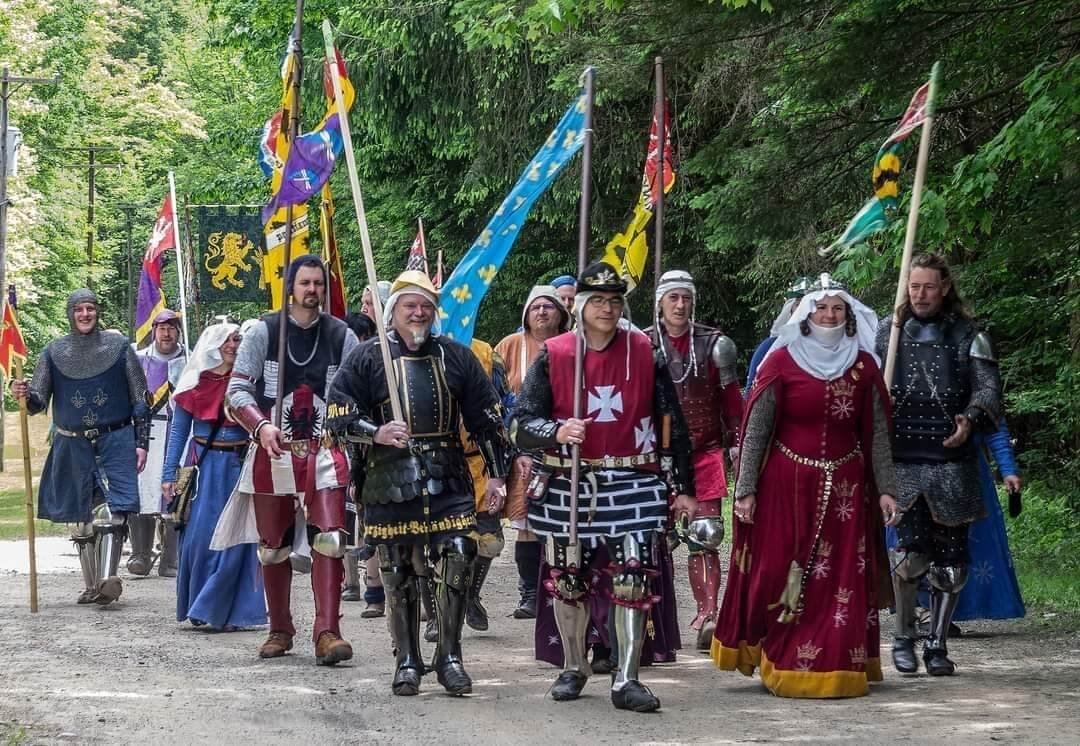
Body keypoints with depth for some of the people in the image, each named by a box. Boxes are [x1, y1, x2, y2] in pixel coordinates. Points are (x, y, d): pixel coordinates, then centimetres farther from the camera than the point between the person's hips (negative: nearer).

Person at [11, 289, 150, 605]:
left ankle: (108, 579, -27)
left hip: (115, 440, -3)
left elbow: (140, 399, 5)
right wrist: (24, 395, -18)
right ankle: (92, 586, 17)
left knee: (112, 512, -18)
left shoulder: (119, 346, 2)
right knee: (80, 519, 7)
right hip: (73, 445, 3)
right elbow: (39, 401, 5)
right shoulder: (54, 351, 6)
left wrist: (141, 443, -1)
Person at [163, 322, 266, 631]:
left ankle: (224, 611, 3)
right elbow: (178, 430, 7)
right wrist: (169, 475, 1)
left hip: (239, 466, 0)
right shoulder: (194, 382, 4)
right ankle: (197, 608, 14)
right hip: (203, 466, 0)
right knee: (199, 537, -1)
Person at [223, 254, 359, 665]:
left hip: (324, 453, 0)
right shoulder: (263, 332, 1)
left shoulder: (341, 335, 3)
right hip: (273, 451, 0)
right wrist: (261, 426, -18)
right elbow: (237, 390, -1)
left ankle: (327, 632, -17)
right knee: (273, 547, 9)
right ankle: (280, 631, 24)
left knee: (329, 540, -15)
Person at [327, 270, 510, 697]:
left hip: (449, 482, 1)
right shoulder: (367, 359, 4)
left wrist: (496, 472, 6)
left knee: (457, 562, -9)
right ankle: (407, 662, 16)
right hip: (389, 482, -1)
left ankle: (449, 656, 4)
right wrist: (377, 434, -16)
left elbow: (486, 418, 12)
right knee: (398, 575, 5)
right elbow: (340, 414, 2)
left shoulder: (456, 357, 10)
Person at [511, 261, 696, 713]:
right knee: (567, 581, 10)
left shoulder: (646, 353, 2)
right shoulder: (553, 355, 0)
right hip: (568, 485, 1)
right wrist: (557, 432, -23)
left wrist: (684, 488, 7)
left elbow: (673, 424, 8)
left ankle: (626, 680, -5)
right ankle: (573, 669, 28)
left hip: (631, 486, -1)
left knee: (633, 582, -9)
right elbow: (521, 425, -2)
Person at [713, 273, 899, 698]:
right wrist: (746, 489, -8)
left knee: (843, 580, 1)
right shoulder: (782, 361, -2)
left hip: (845, 488, 2)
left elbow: (877, 433, 7)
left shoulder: (863, 366, 6)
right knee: (779, 575, -1)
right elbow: (756, 429, -3)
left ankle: (838, 667, 9)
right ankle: (780, 663, 10)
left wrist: (885, 489, 2)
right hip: (787, 484, -2)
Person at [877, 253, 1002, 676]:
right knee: (911, 547, -16)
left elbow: (988, 388, 0)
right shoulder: (887, 331, 10)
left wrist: (969, 419, -19)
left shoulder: (967, 336, 7)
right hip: (902, 460, -1)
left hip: (951, 461, 1)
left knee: (949, 557, 2)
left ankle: (938, 644, 17)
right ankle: (904, 637, 1)